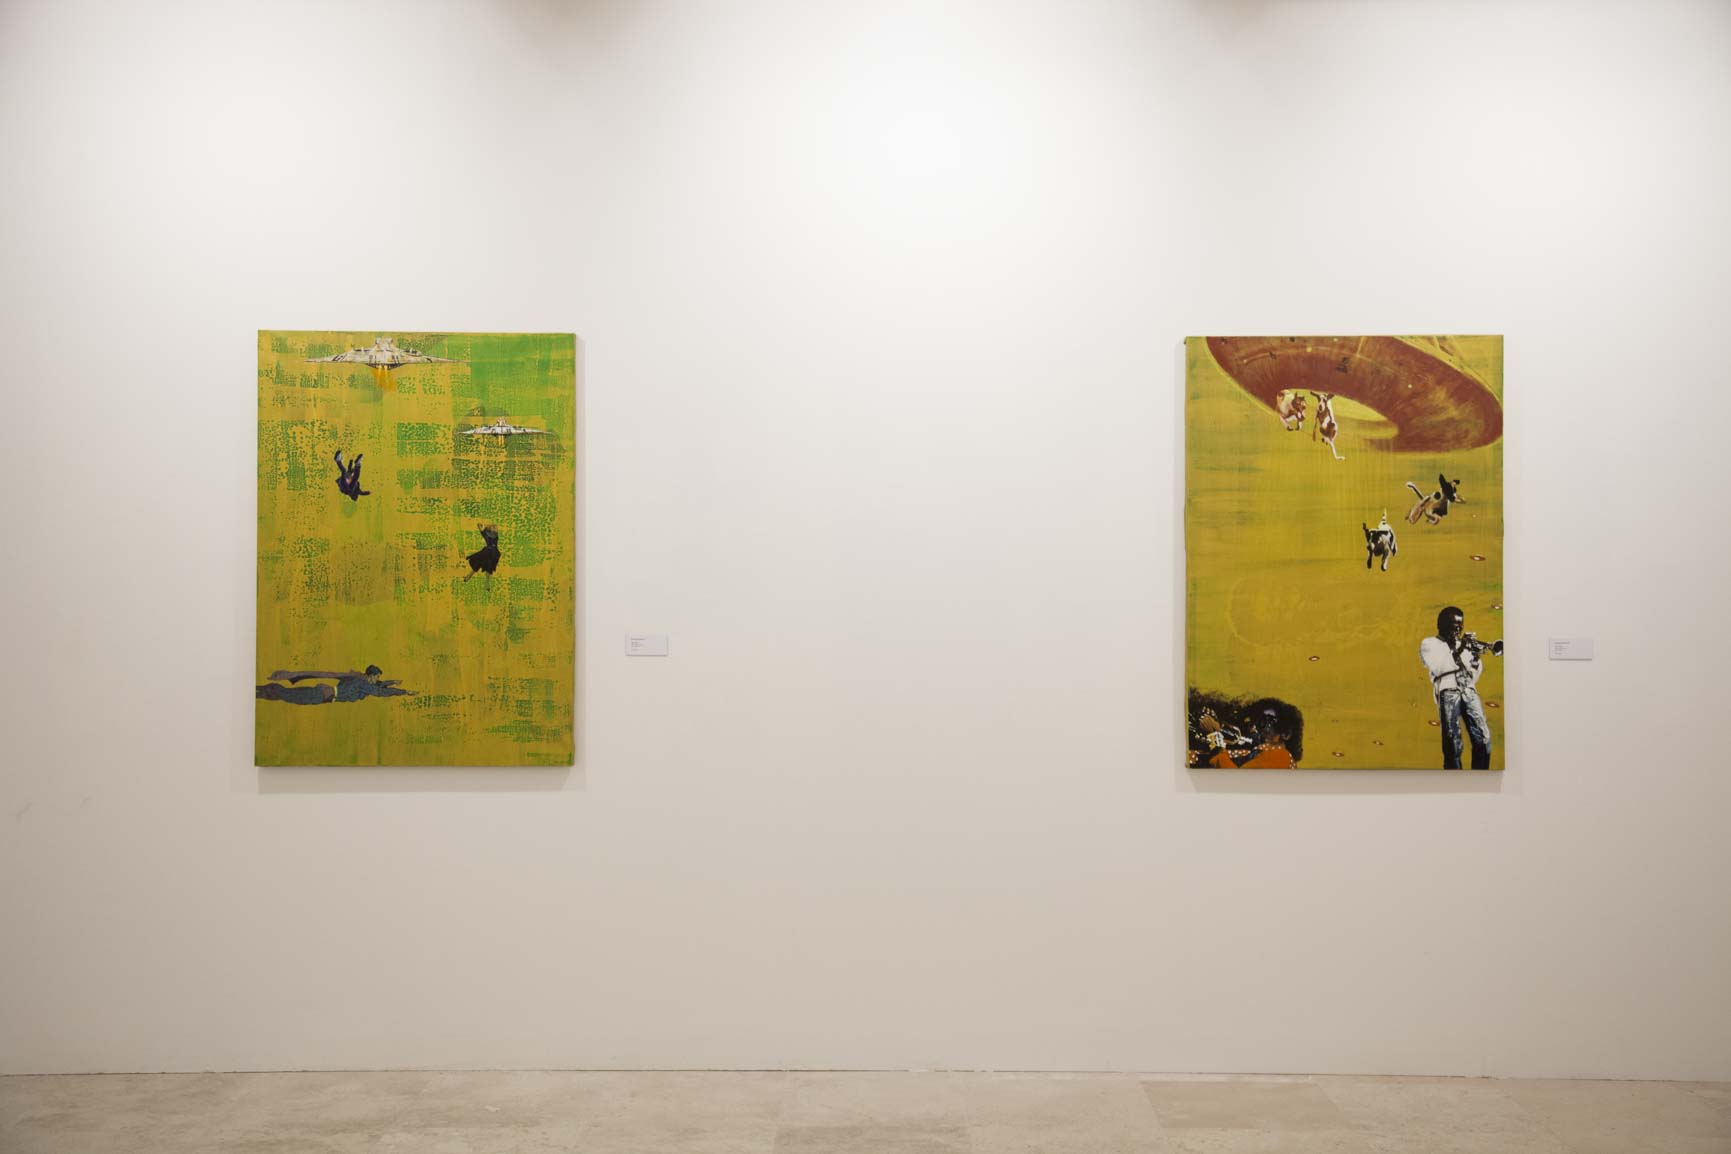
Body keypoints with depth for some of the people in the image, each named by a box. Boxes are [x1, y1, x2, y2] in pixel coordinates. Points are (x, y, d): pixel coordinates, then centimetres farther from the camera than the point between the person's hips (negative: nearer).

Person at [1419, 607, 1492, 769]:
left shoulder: (1462, 644, 24)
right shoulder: (1429, 644, 11)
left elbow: (1474, 675, 16)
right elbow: (1437, 668, -7)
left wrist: (1476, 656, 0)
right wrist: (1457, 652, -11)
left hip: (1469, 691, 4)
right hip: (1448, 692, -4)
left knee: (1483, 738, -6)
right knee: (1453, 743, -9)